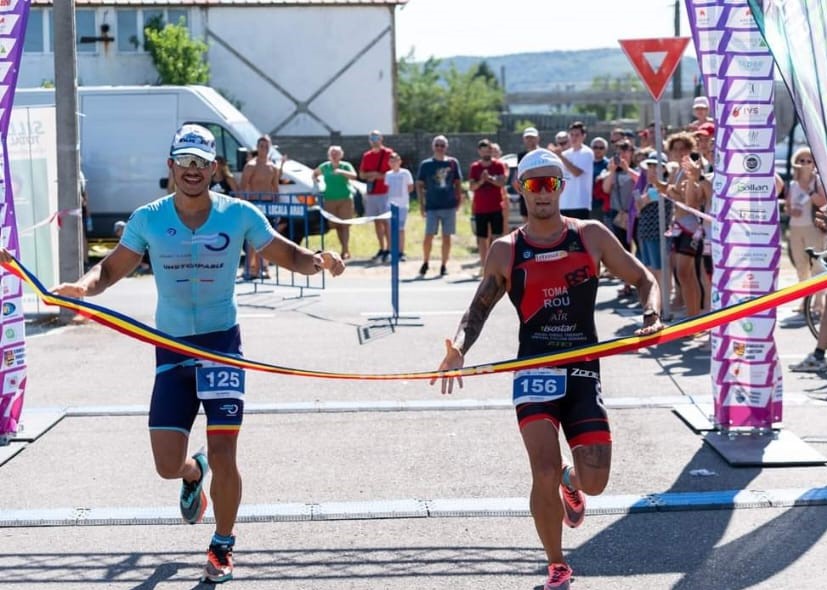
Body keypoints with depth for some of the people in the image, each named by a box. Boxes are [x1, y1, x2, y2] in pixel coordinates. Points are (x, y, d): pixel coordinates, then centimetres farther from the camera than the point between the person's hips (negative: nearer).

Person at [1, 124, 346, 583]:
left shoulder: (239, 215, -4)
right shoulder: (148, 219, -1)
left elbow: (288, 256, 2)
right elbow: (111, 269, 6)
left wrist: (318, 260, -20)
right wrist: (81, 286, -15)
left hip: (222, 342, -2)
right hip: (170, 348, 2)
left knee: (222, 455, -8)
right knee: (168, 466, -1)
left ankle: (222, 546, 17)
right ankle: (193, 474, 39)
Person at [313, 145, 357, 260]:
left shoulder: (346, 166, 0)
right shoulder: (324, 167, 9)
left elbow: (354, 176, -18)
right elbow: (315, 173, 26)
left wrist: (342, 172, -33)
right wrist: (315, 180, 3)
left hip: (345, 199, -3)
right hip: (330, 200, 3)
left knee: (345, 225, -9)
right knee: (337, 225, 3)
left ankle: (346, 250, -12)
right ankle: (345, 249, 11)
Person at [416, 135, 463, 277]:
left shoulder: (452, 163, 5)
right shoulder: (425, 164, 2)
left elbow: (458, 182, 12)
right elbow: (419, 185, 5)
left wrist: (459, 198, 2)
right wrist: (421, 203, -2)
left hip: (449, 205, 1)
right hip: (431, 206, -1)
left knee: (446, 237, 4)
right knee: (428, 236, -5)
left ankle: (444, 265, 14)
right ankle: (425, 263, 13)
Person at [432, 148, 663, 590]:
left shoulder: (592, 236, 4)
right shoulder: (505, 251, 5)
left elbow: (643, 279, 12)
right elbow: (479, 308, 14)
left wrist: (652, 315, -9)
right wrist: (459, 347, -6)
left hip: (584, 371, 1)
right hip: (535, 370, -1)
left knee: (594, 483, -7)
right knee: (544, 473, -16)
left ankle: (570, 481, 35)